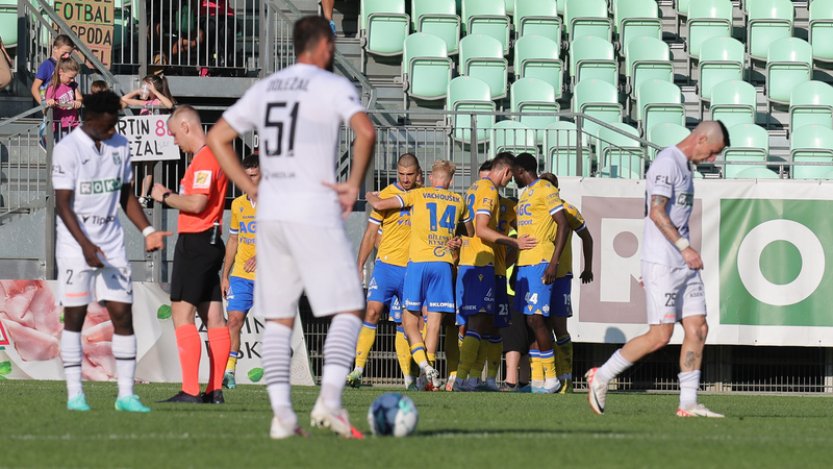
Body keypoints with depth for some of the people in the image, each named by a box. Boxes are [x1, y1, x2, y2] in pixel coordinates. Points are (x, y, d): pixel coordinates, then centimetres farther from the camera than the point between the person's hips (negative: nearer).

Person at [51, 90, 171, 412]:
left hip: (112, 243, 5)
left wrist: (147, 231, 5)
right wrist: (86, 245, -21)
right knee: (74, 316, -1)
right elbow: (63, 204, -13)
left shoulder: (120, 146, 8)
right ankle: (74, 394, 5)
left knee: (123, 313, -2)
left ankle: (126, 394, 0)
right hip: (76, 245, -5)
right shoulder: (67, 149, -9)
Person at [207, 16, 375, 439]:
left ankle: (281, 414, 2)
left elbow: (217, 138, 18)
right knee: (349, 310, 0)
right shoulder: (333, 86, -3)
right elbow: (365, 131, -21)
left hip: (270, 214, 6)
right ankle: (329, 400, -17)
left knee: (278, 319, 10)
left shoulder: (265, 88, 15)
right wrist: (354, 185, -10)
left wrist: (253, 190, 15)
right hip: (315, 213, -6)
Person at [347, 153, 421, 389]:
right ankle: (358, 370, -13)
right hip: (386, 265, -2)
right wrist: (359, 267, 1)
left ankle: (408, 376, 9)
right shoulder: (386, 195, 0)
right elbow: (370, 234, 4)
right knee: (372, 312, -12)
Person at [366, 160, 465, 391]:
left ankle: (424, 364, -20)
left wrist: (372, 198, 27)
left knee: (410, 320, 3)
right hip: (444, 263, 2)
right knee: (434, 319, 5)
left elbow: (379, 205, 5)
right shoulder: (458, 201, 13)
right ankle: (431, 377, 0)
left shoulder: (418, 195, 5)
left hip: (418, 261, -2)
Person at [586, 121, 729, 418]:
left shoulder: (684, 167, 19)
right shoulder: (667, 163, -11)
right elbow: (656, 212, -21)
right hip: (662, 263, -10)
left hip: (684, 265, 10)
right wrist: (685, 247, -27)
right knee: (660, 336, -10)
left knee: (697, 329, 2)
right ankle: (601, 377, 3)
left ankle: (688, 404, 5)